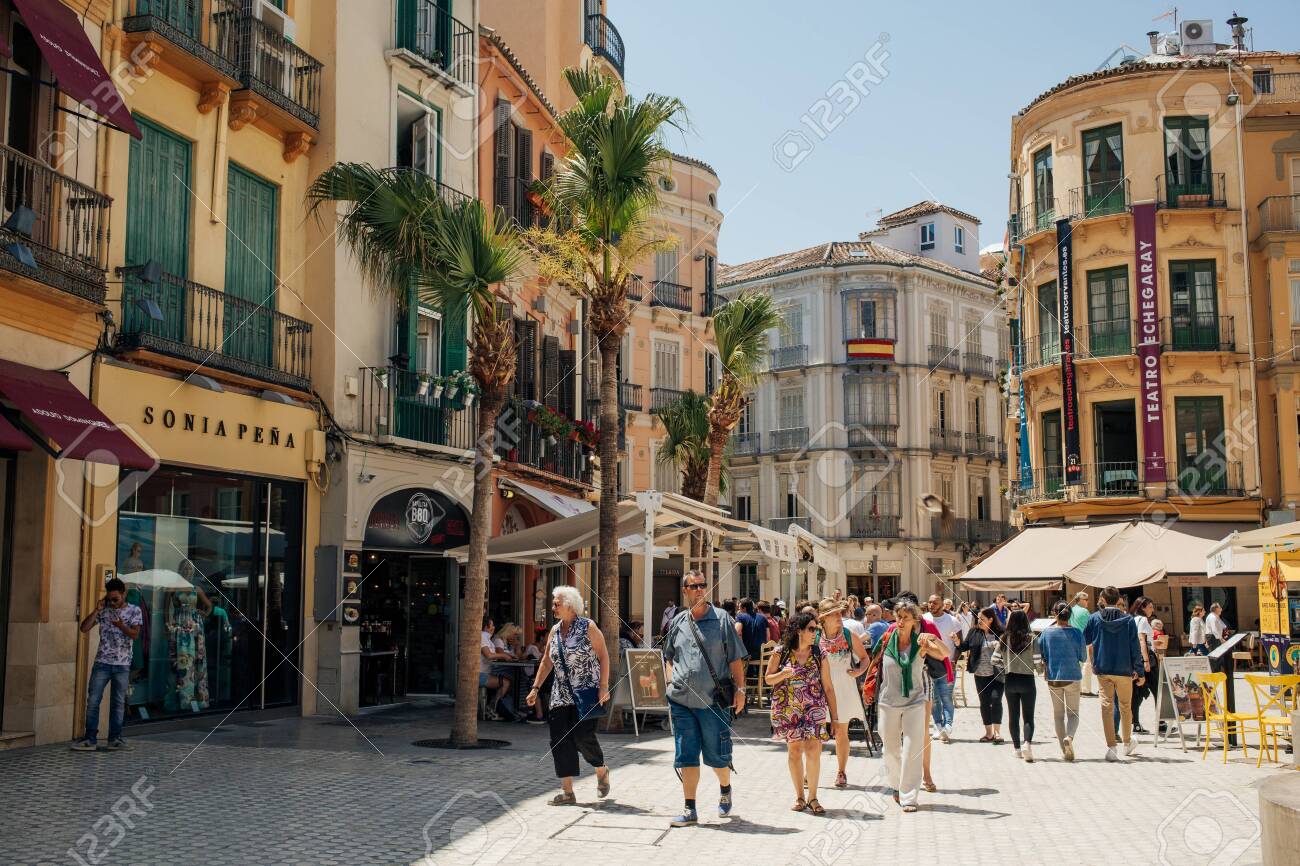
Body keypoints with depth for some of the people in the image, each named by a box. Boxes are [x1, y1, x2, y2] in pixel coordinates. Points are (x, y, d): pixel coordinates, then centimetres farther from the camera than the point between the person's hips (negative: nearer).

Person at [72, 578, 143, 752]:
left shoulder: (134, 611, 1)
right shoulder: (103, 610, 5)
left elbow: (135, 634, -9)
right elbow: (84, 628, 0)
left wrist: (121, 626, -25)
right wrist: (96, 610, -9)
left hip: (122, 665, -1)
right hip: (102, 662, 1)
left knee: (118, 703, 5)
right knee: (93, 700, -3)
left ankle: (114, 740, 12)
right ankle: (90, 739, 2)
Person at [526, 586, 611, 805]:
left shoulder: (588, 627, -6)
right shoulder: (555, 630, 10)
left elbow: (604, 656, -8)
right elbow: (547, 662, 16)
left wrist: (603, 687, -14)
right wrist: (535, 688, 11)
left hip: (586, 693, -6)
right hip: (561, 695, 6)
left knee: (582, 735, -12)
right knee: (560, 740, -1)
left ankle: (601, 771, 18)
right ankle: (567, 792, 4)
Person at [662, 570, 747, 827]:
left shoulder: (722, 619, 0)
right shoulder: (678, 622, 10)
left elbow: (735, 658, 1)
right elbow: (668, 656, 22)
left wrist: (740, 689, -4)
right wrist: (671, 681, 8)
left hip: (713, 701, -3)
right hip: (681, 701, 3)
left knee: (717, 755, 7)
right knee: (686, 757, 4)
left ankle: (725, 791, 37)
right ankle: (690, 810, 12)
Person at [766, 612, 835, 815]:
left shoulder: (819, 656, 3)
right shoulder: (781, 654, -1)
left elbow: (828, 687, 6)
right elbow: (768, 678, 6)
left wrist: (834, 716, 3)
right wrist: (783, 674, -16)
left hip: (813, 709, 1)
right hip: (788, 710, 0)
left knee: (813, 750, -10)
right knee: (794, 750, 0)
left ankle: (812, 797, 3)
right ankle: (799, 796, 13)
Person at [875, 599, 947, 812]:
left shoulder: (920, 643, -5)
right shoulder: (887, 641, -2)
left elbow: (944, 654, -20)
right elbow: (876, 664, 10)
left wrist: (933, 638, -37)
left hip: (914, 701, -1)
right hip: (889, 702, 2)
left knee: (912, 750, -6)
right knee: (891, 749, 12)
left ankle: (908, 797, 0)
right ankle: (897, 786, 34)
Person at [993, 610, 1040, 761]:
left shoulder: (1005, 638, -3)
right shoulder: (1032, 638, -10)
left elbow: (995, 660, -3)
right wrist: (1039, 669, 9)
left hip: (1010, 680, 2)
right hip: (1027, 680, -2)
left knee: (1013, 716, 14)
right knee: (1028, 716, 2)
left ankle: (1017, 748, 16)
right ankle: (1027, 742, -21)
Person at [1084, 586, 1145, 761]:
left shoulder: (1094, 618, -3)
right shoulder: (1128, 620, -4)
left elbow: (1084, 640, 7)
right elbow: (1135, 648, -2)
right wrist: (1139, 671, 4)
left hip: (1102, 670, 0)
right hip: (1124, 670, 1)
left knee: (1107, 706, 0)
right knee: (1125, 707, 17)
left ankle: (1110, 746, -11)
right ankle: (1127, 743, 33)